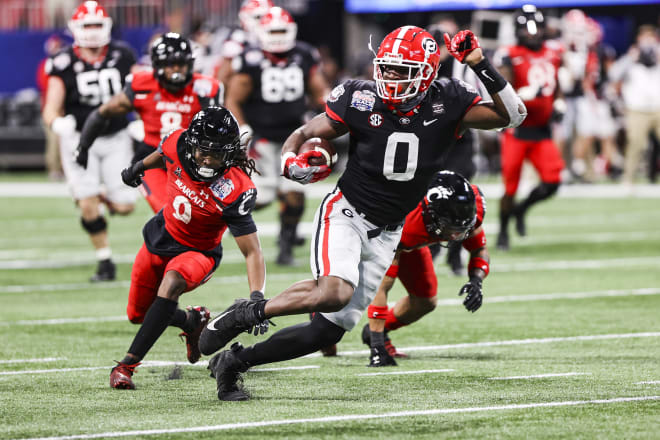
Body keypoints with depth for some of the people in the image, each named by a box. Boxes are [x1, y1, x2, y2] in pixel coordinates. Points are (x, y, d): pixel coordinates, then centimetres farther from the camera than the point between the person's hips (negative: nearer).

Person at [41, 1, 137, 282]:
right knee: (88, 207, -11)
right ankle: (105, 261, 6)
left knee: (124, 206, -4)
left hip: (115, 139, 2)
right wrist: (58, 123, -31)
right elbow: (51, 110, -10)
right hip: (79, 139, -2)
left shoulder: (122, 56, 0)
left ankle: (100, 199, 31)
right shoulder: (64, 64, -9)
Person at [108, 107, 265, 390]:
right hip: (159, 239, 6)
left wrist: (257, 297, -45)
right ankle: (193, 321, 44)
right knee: (137, 314, 15)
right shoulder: (178, 144, -22)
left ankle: (127, 365, -32)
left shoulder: (234, 190, -33)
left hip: (197, 252, -5)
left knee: (171, 283, -37)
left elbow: (252, 252, -31)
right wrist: (139, 168, 28)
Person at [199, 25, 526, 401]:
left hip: (385, 234, 4)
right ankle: (245, 314, -13)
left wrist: (483, 67, -23)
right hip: (346, 212, -4)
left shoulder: (446, 104, -7)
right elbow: (304, 134, -2)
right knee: (335, 294, -32)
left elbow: (513, 115, -12)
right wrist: (291, 162, -25)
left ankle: (235, 361, 13)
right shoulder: (361, 100, -11)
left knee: (331, 328, 1)